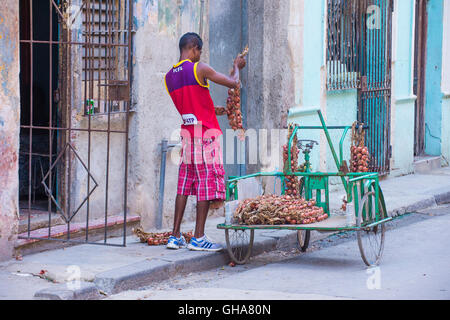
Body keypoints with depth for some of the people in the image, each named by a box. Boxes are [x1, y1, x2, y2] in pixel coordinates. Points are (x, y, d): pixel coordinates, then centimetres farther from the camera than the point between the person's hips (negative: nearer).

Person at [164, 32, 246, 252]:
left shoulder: (169, 77, 11)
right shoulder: (199, 69, -10)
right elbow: (233, 83, -5)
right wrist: (236, 67, 16)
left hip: (186, 132, 6)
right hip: (206, 132, -6)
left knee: (184, 184, 10)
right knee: (206, 183, -2)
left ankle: (175, 236, 9)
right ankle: (198, 238, -4)